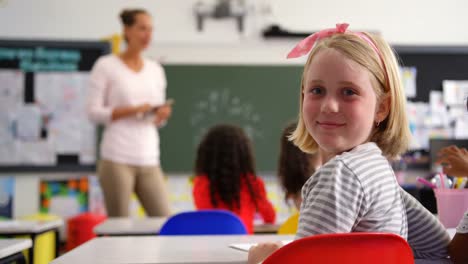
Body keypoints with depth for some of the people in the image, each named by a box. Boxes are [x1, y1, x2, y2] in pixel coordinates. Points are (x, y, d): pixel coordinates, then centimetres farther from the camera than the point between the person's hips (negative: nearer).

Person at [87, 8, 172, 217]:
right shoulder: (106, 66, -1)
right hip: (117, 160, -5)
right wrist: (132, 110, -16)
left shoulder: (156, 70, 14)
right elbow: (94, 112, -5)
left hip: (149, 160, 5)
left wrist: (162, 114, -5)